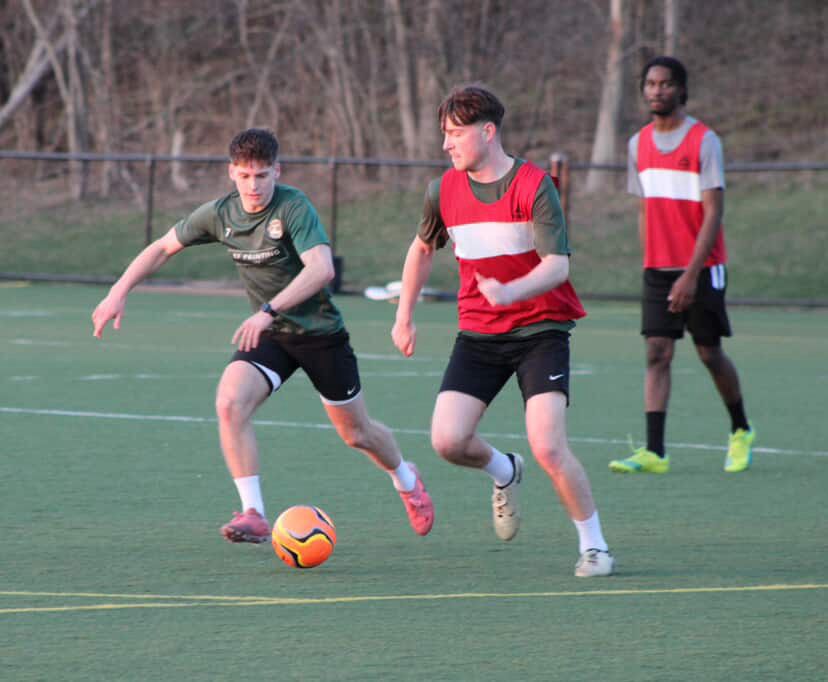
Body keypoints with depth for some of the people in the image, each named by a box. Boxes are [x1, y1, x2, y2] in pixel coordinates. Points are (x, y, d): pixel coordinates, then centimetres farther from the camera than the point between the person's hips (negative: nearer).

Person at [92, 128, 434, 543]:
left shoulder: (293, 208, -23)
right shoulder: (220, 214, -6)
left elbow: (321, 268, -37)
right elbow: (162, 248, 8)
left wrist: (269, 311, -45)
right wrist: (119, 292, -1)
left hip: (320, 333, -4)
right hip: (269, 336, 4)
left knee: (356, 434, 10)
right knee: (230, 403, -24)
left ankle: (406, 480, 44)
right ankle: (253, 515, -22)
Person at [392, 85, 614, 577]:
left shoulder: (534, 186, -14)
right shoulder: (445, 190, 2)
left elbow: (557, 264, -21)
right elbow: (423, 248, 21)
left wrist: (509, 291, -39)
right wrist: (405, 315, 22)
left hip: (540, 329, -5)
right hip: (478, 333, 5)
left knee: (548, 448, -18)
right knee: (448, 440, -12)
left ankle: (594, 546, 0)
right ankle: (505, 473, 23)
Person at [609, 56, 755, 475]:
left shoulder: (704, 141, -9)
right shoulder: (639, 144, 8)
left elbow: (713, 214, -13)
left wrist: (691, 275, -19)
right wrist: (650, 264, 11)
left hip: (702, 267, -4)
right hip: (657, 268, 4)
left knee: (710, 353, 3)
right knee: (657, 353, -7)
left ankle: (741, 431, 27)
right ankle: (654, 453, -12)